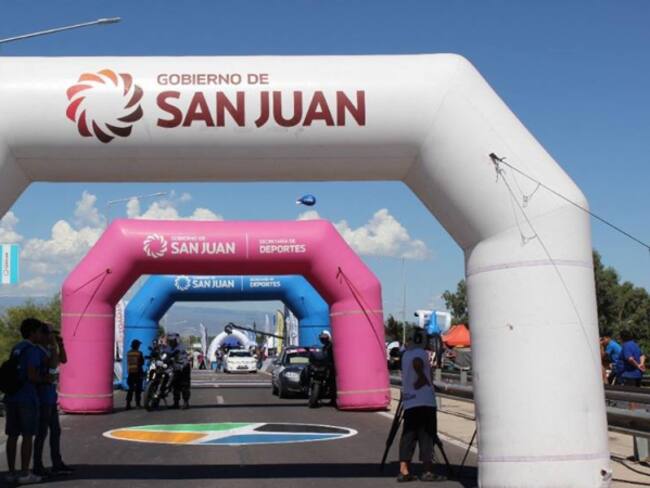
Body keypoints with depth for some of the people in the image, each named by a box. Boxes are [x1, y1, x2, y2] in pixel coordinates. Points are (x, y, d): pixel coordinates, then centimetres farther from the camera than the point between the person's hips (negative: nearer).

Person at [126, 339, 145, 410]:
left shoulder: (128, 353, 5)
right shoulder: (139, 353, -11)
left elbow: (128, 362, 12)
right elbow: (142, 362, -3)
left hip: (130, 372, 5)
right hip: (138, 372, -4)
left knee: (130, 389, 7)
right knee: (138, 389, 3)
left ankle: (128, 404, 0)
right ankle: (138, 403, 1)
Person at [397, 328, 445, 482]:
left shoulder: (405, 355, 16)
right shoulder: (421, 353, -7)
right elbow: (417, 363, -27)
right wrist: (423, 378, -16)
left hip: (408, 402, 7)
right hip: (424, 401, -7)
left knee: (408, 435, 5)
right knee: (426, 435, -2)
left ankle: (404, 471, 0)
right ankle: (428, 471, -3)